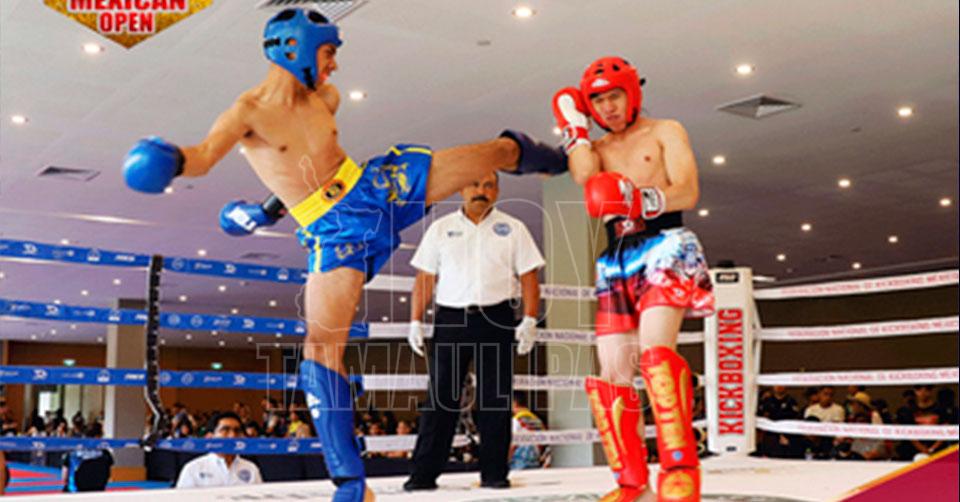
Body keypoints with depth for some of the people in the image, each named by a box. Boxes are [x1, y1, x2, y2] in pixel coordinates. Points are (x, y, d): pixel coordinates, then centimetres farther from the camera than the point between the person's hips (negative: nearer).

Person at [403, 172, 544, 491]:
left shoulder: (513, 229, 10)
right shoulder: (441, 229, 11)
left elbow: (528, 277, 5)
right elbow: (424, 278, 9)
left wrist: (530, 321, -6)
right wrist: (416, 322, 1)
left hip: (496, 319, 0)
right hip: (451, 318, 0)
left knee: (495, 397, 3)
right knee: (441, 396, 0)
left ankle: (494, 472, 11)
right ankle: (424, 473, 4)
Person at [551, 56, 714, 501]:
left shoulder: (665, 132, 10)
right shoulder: (597, 148, 21)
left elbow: (688, 193, -5)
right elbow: (586, 179, -3)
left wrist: (640, 200, -23)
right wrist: (573, 126, 5)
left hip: (663, 245, -5)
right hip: (614, 259, 5)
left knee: (654, 350, -27)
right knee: (612, 373, -3)